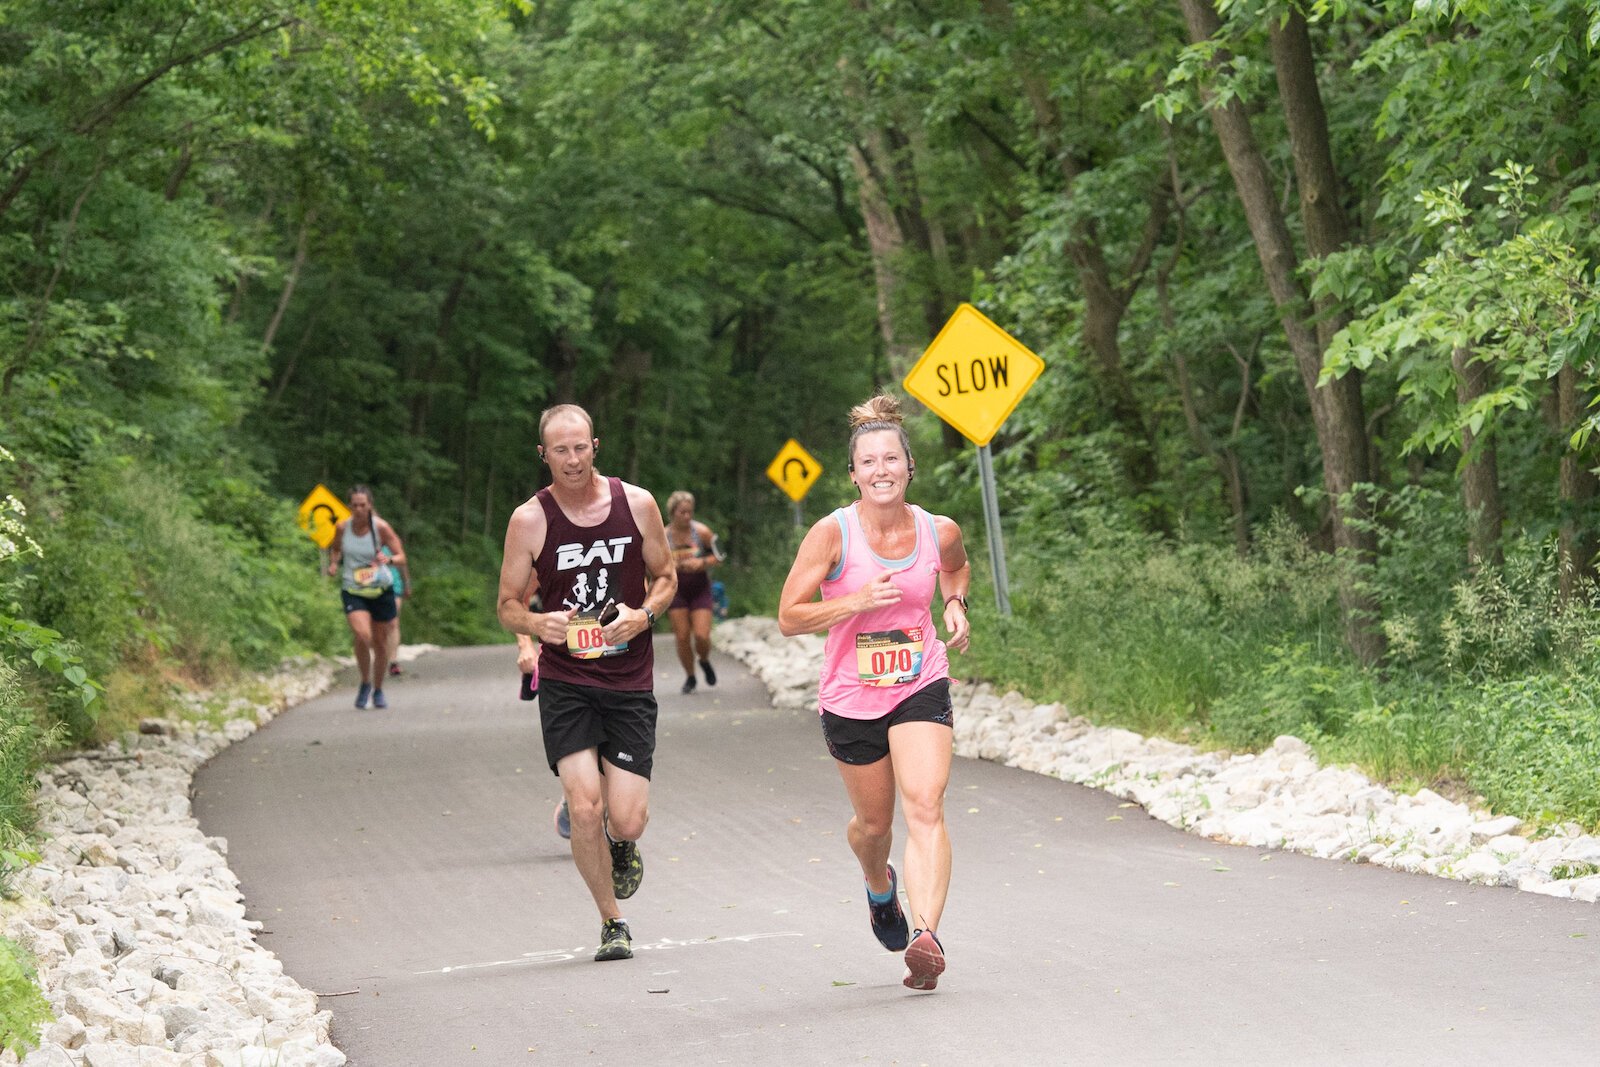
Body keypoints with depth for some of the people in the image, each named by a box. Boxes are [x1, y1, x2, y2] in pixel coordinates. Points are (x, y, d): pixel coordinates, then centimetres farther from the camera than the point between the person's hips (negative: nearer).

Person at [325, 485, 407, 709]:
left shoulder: (381, 527, -10)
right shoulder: (342, 528, -4)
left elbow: (401, 556, -7)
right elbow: (336, 549, 17)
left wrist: (388, 559, -29)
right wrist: (333, 563, -4)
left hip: (381, 590, 0)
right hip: (353, 591, 0)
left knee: (380, 643, 9)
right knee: (363, 636, -23)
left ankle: (378, 691, 30)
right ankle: (365, 683, -1)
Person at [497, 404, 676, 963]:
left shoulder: (636, 503, 0)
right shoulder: (529, 519, -3)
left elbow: (665, 577, 13)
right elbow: (508, 606, 5)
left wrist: (643, 615, -8)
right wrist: (538, 623, -18)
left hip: (629, 681, 1)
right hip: (565, 681, -1)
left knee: (626, 819, -8)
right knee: (585, 809, -14)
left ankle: (623, 845, 32)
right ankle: (612, 922, 9)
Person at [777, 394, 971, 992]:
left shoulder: (939, 532, -4)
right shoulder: (832, 533, -13)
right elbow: (789, 617, -12)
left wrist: (955, 604, 2)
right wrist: (859, 601, -24)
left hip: (921, 688, 0)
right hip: (851, 697, 0)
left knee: (925, 808, -20)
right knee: (874, 823, 15)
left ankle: (926, 937, -30)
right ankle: (880, 887, 51)